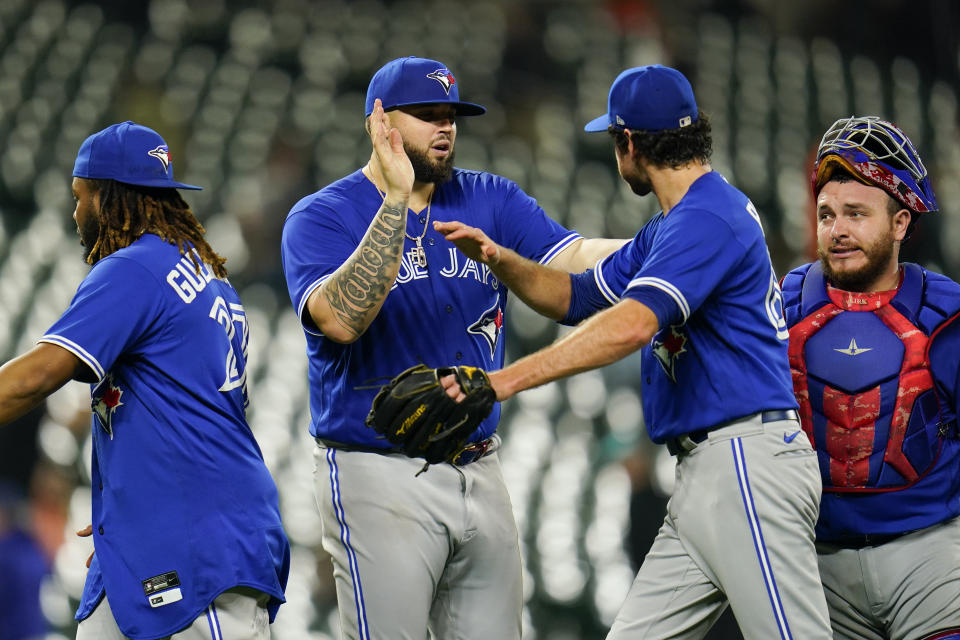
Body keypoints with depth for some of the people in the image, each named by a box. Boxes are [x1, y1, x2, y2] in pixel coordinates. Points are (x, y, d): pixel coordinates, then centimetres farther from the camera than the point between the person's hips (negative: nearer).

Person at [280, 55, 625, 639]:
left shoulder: (489, 200, 9)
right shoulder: (320, 218, -4)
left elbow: (570, 260, -4)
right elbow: (342, 319, -22)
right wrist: (396, 200, -26)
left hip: (480, 474, 5)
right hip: (379, 476, -5)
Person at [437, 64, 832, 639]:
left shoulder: (707, 217, -14)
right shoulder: (671, 226, 21)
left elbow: (631, 325, -28)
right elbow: (576, 298, 27)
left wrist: (505, 380, -32)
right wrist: (498, 259, 7)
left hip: (747, 462, -11)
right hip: (703, 469, 11)